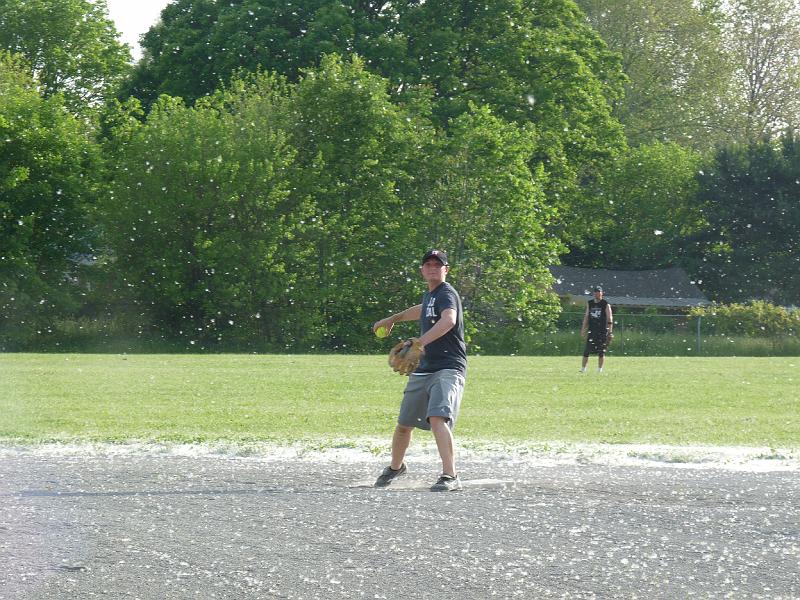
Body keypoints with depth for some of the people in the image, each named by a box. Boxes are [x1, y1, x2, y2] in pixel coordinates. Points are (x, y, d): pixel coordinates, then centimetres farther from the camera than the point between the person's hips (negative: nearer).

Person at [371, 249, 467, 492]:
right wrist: (392, 319, 55)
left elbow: (448, 320, -34)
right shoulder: (430, 295, 16)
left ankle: (450, 476, -36)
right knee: (404, 424, 17)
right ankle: (395, 467, 43)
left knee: (438, 418, -30)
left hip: (448, 369, -9)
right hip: (423, 370, 9)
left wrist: (419, 342, -45)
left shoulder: (446, 294, -11)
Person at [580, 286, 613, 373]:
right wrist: (583, 330, 11)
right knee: (587, 350, -1)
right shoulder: (590, 304, 11)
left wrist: (610, 333, -10)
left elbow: (609, 320, -4)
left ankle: (600, 370, 6)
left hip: (602, 331, -3)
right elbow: (586, 317, 16)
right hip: (591, 331, 3)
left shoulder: (606, 305, -2)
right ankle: (583, 368, 5)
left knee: (601, 352, -1)